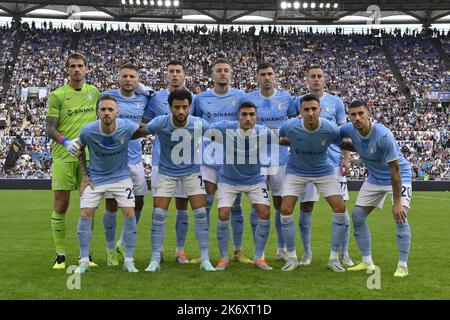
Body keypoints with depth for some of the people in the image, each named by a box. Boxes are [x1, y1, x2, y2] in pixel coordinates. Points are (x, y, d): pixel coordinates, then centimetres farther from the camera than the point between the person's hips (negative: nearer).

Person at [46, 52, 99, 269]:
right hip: (63, 156, -3)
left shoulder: (94, 92, 10)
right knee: (61, 205, -1)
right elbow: (50, 127, -7)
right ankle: (60, 255, 9)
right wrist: (65, 141, -24)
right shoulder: (57, 95, -1)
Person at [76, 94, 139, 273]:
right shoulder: (88, 131, -20)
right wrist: (85, 175, 0)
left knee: (129, 213, -10)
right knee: (85, 214, -8)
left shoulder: (127, 128, -22)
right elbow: (80, 149, 1)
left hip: (121, 176, 0)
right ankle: (84, 261, 7)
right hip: (95, 177, 0)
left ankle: (128, 260, 4)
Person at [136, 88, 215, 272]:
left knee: (200, 213, -7)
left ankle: (205, 260, 3)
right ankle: (155, 260, 5)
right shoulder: (160, 123, -21)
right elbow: (140, 132, -2)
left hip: (192, 171, 0)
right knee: (158, 214, -6)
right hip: (167, 172, 0)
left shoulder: (199, 124, -20)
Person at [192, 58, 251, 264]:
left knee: (235, 206, 6)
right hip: (209, 160, 1)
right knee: (204, 206, 1)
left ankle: (238, 251, 17)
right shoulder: (201, 99, 5)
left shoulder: (240, 97, 2)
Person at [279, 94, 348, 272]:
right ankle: (291, 258, 5)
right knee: (285, 210, -14)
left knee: (340, 208, -11)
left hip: (323, 172, 1)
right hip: (296, 172, 0)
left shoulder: (331, 129, -24)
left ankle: (334, 258, 4)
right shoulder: (290, 127, -25)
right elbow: (275, 138, -2)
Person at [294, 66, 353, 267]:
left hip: (334, 161, 0)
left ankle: (344, 253, 11)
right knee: (306, 207, 1)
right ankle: (307, 253, 14)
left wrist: (346, 158, -1)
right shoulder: (299, 101, 7)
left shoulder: (335, 102, 6)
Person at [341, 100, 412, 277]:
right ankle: (367, 262, 12)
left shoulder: (383, 135, -32)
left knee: (400, 216, -21)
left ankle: (403, 266, -8)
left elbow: (395, 169, -29)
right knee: (357, 215, 1)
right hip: (375, 178, 6)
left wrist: (397, 202, -30)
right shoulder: (350, 129, -15)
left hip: (400, 176, -6)